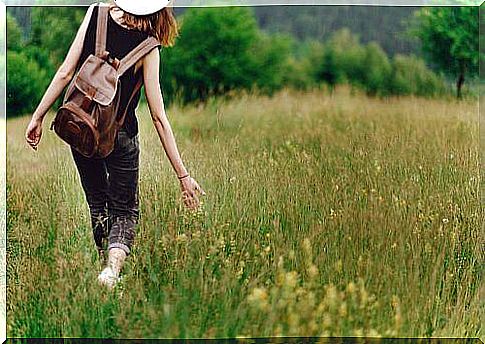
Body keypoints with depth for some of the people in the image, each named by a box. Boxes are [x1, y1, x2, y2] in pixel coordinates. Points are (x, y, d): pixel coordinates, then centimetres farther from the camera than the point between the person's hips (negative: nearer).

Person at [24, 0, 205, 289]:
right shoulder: (148, 48, -12)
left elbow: (66, 73, -9)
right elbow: (158, 117, -12)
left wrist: (38, 116, 2)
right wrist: (183, 174, -7)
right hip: (119, 134, -2)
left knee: (97, 202, 22)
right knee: (125, 210, 10)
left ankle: (106, 259, 27)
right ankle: (115, 264, -16)